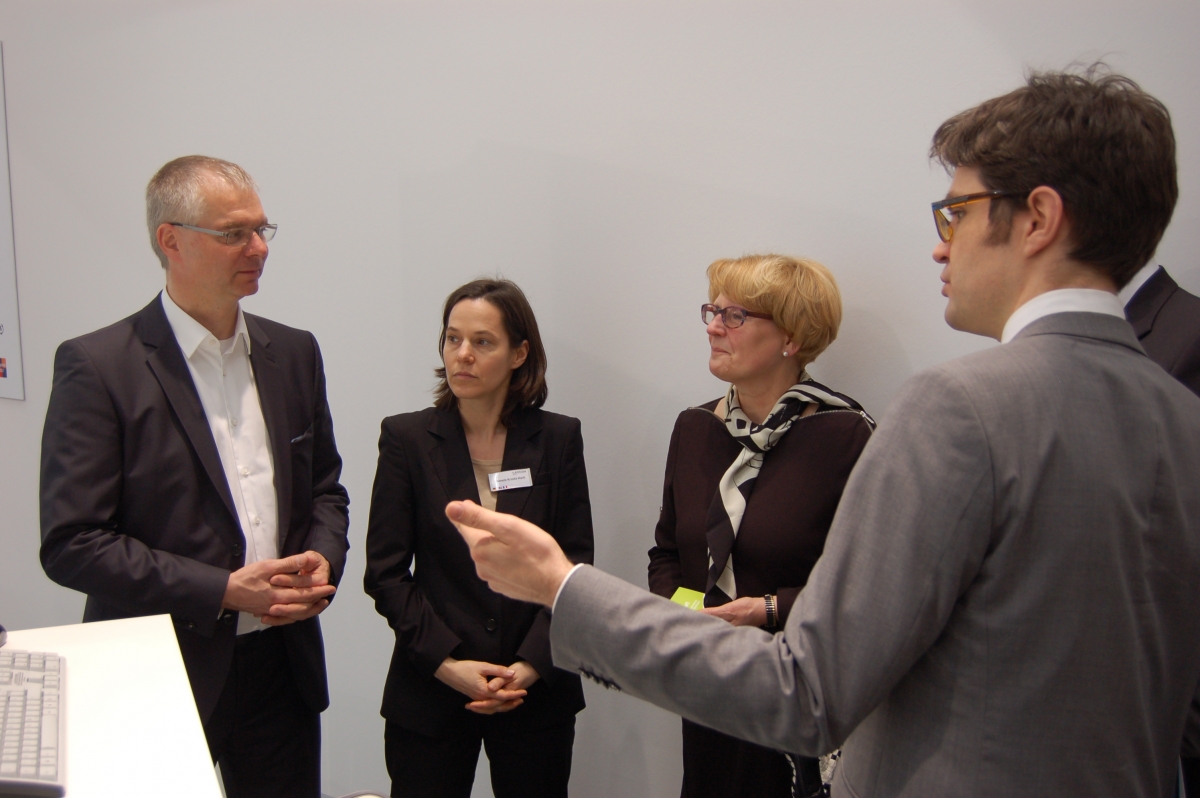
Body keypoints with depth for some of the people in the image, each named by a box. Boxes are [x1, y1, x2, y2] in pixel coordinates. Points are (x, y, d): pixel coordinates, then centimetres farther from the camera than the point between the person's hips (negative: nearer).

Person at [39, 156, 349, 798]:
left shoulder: (293, 353, 6)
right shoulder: (97, 365, -11)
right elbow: (70, 544, -14)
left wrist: (321, 563, -6)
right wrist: (224, 591, -18)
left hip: (282, 667, 5)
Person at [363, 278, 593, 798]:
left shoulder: (558, 439, 1)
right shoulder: (406, 438, -1)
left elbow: (575, 565, 0)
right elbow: (385, 572, -3)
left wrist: (532, 665, -10)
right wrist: (447, 663, -12)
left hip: (538, 692, 1)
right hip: (429, 696, 0)